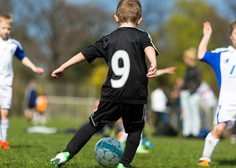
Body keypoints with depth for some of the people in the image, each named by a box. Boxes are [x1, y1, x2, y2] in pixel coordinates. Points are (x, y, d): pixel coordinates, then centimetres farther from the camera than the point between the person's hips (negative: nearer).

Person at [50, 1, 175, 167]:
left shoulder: (109, 39, 13)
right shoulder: (142, 35, 3)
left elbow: (85, 54, 15)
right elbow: (149, 48, -19)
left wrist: (63, 67, 24)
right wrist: (153, 64, -39)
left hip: (111, 95, 3)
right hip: (136, 96, -3)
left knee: (94, 124, 13)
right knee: (135, 129, 17)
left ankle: (66, 154, 6)